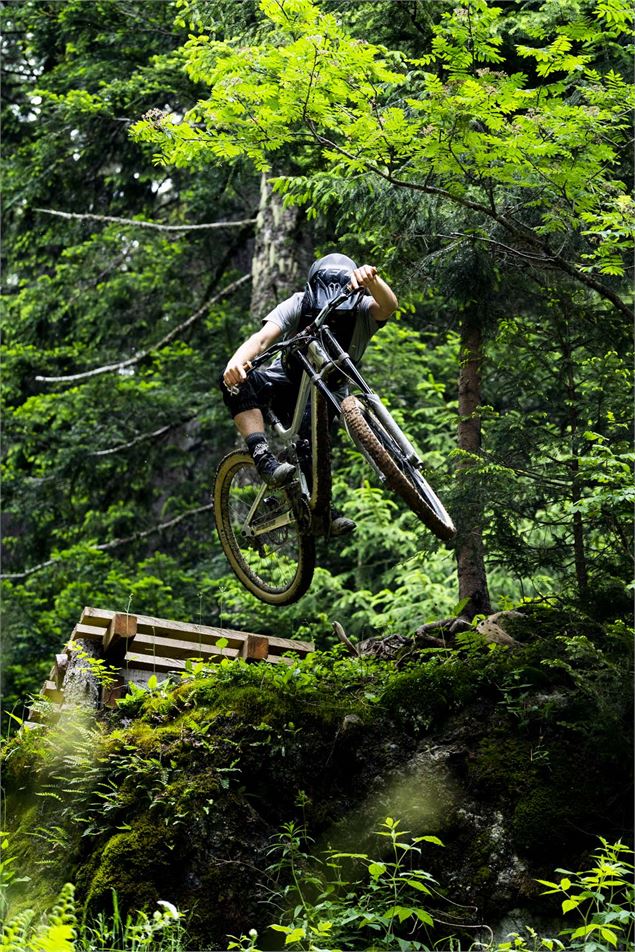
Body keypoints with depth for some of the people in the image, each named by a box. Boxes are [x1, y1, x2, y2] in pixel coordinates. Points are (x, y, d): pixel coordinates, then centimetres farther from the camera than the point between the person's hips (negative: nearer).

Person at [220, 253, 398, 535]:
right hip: (291, 378, -1)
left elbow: (389, 306, -44)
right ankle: (263, 458, -39)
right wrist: (235, 362, -57)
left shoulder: (362, 310, -21)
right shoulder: (297, 305, -23)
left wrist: (371, 279, -66)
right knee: (236, 381, -30)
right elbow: (262, 338, -36)